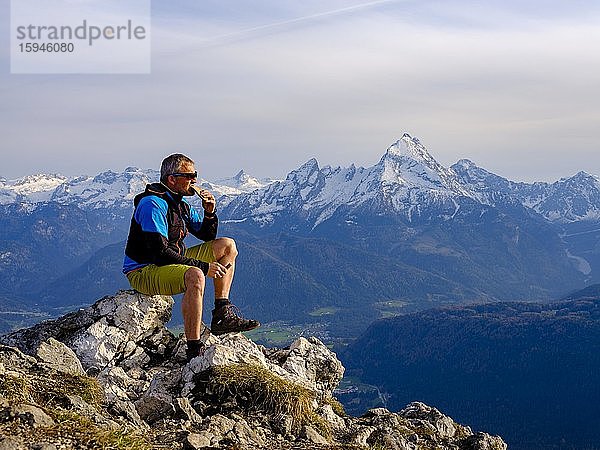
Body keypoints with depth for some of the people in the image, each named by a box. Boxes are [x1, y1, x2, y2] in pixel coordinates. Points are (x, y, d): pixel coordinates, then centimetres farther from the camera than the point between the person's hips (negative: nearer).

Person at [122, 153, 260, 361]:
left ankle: (222, 315, 1)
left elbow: (208, 236, 19)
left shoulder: (182, 205, 9)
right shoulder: (153, 204, -19)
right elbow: (159, 253, -27)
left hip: (173, 263, 10)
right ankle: (194, 351, -36)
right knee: (195, 276, -39)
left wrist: (210, 212, -2)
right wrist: (204, 267, -25)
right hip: (143, 272, -10)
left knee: (228, 246, 10)